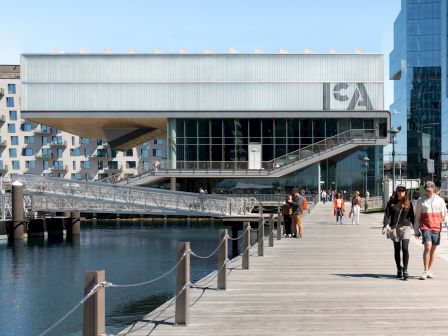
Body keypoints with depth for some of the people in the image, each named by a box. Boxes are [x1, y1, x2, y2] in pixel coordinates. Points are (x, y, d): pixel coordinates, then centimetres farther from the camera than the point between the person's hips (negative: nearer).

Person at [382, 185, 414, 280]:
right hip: (395, 228, 1)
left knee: (405, 248, -14)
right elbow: (387, 215, 0)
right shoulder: (391, 202, 5)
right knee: (397, 250, 7)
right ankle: (399, 270, 18)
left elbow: (412, 216, 12)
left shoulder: (408, 203, 8)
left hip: (406, 227, -1)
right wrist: (385, 226, -13)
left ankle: (405, 270, -13)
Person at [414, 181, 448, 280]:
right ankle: (425, 271, -13)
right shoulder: (421, 201, 4)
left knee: (433, 249, 7)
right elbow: (417, 217, 8)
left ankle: (429, 271, 17)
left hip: (436, 227, 2)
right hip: (425, 227, -2)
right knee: (427, 247, -16)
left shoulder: (440, 200, 6)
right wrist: (416, 231, 7)